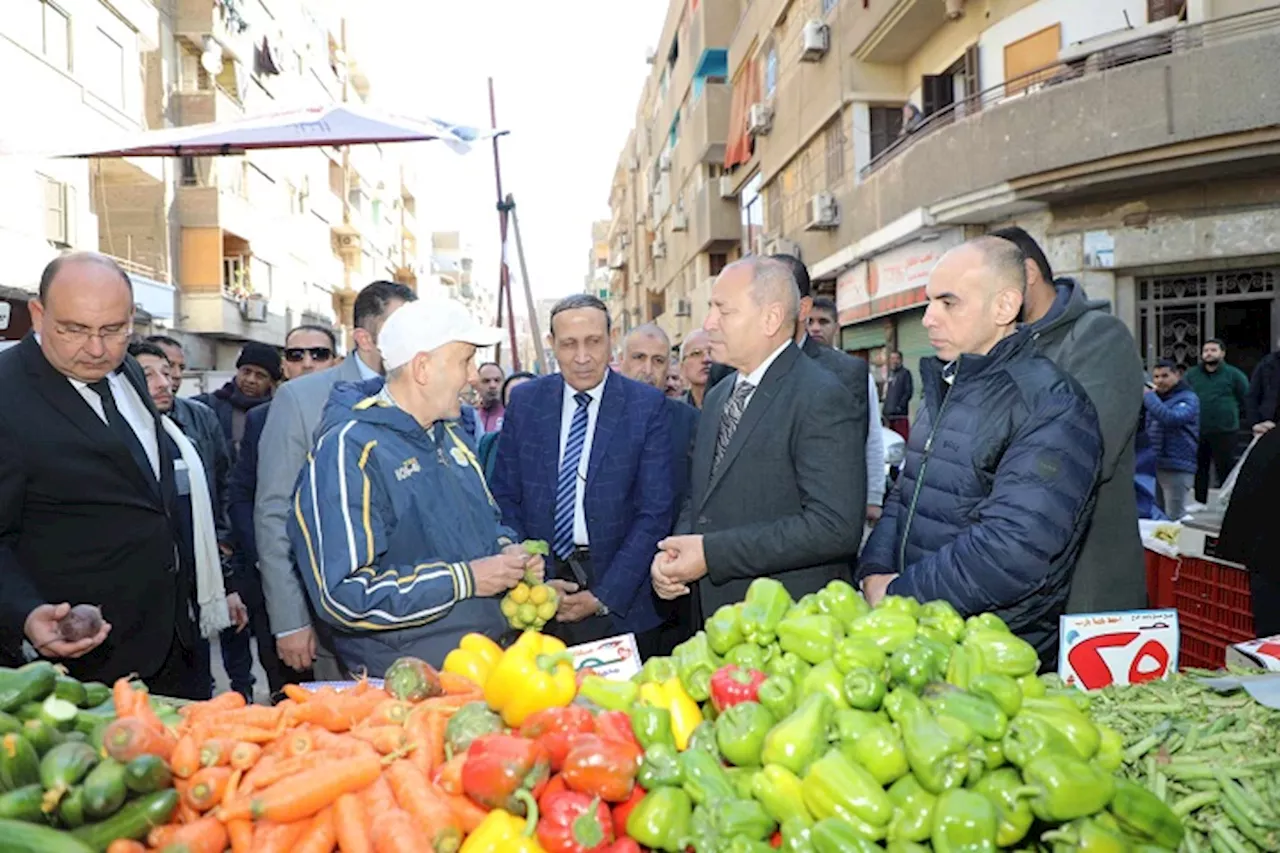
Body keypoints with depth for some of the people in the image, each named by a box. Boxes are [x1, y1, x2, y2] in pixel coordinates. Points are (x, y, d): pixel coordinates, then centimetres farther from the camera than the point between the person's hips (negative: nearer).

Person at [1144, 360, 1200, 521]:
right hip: (1153, 464, 7)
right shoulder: (1156, 396, 16)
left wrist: (1148, 395, -18)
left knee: (1174, 518, -4)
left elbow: (1170, 418, -24)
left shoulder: (1188, 398, -5)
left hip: (1177, 467, -7)